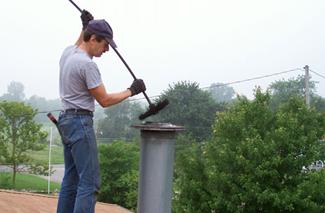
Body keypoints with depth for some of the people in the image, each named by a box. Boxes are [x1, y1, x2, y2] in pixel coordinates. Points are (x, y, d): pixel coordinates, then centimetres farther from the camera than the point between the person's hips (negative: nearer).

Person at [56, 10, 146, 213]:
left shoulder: (68, 52, 8)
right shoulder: (87, 64, -19)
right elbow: (104, 100, -15)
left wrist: (85, 27, 26)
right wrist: (131, 91, -4)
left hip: (66, 120, 10)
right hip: (80, 122, -10)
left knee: (72, 178, 15)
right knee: (90, 181, -9)